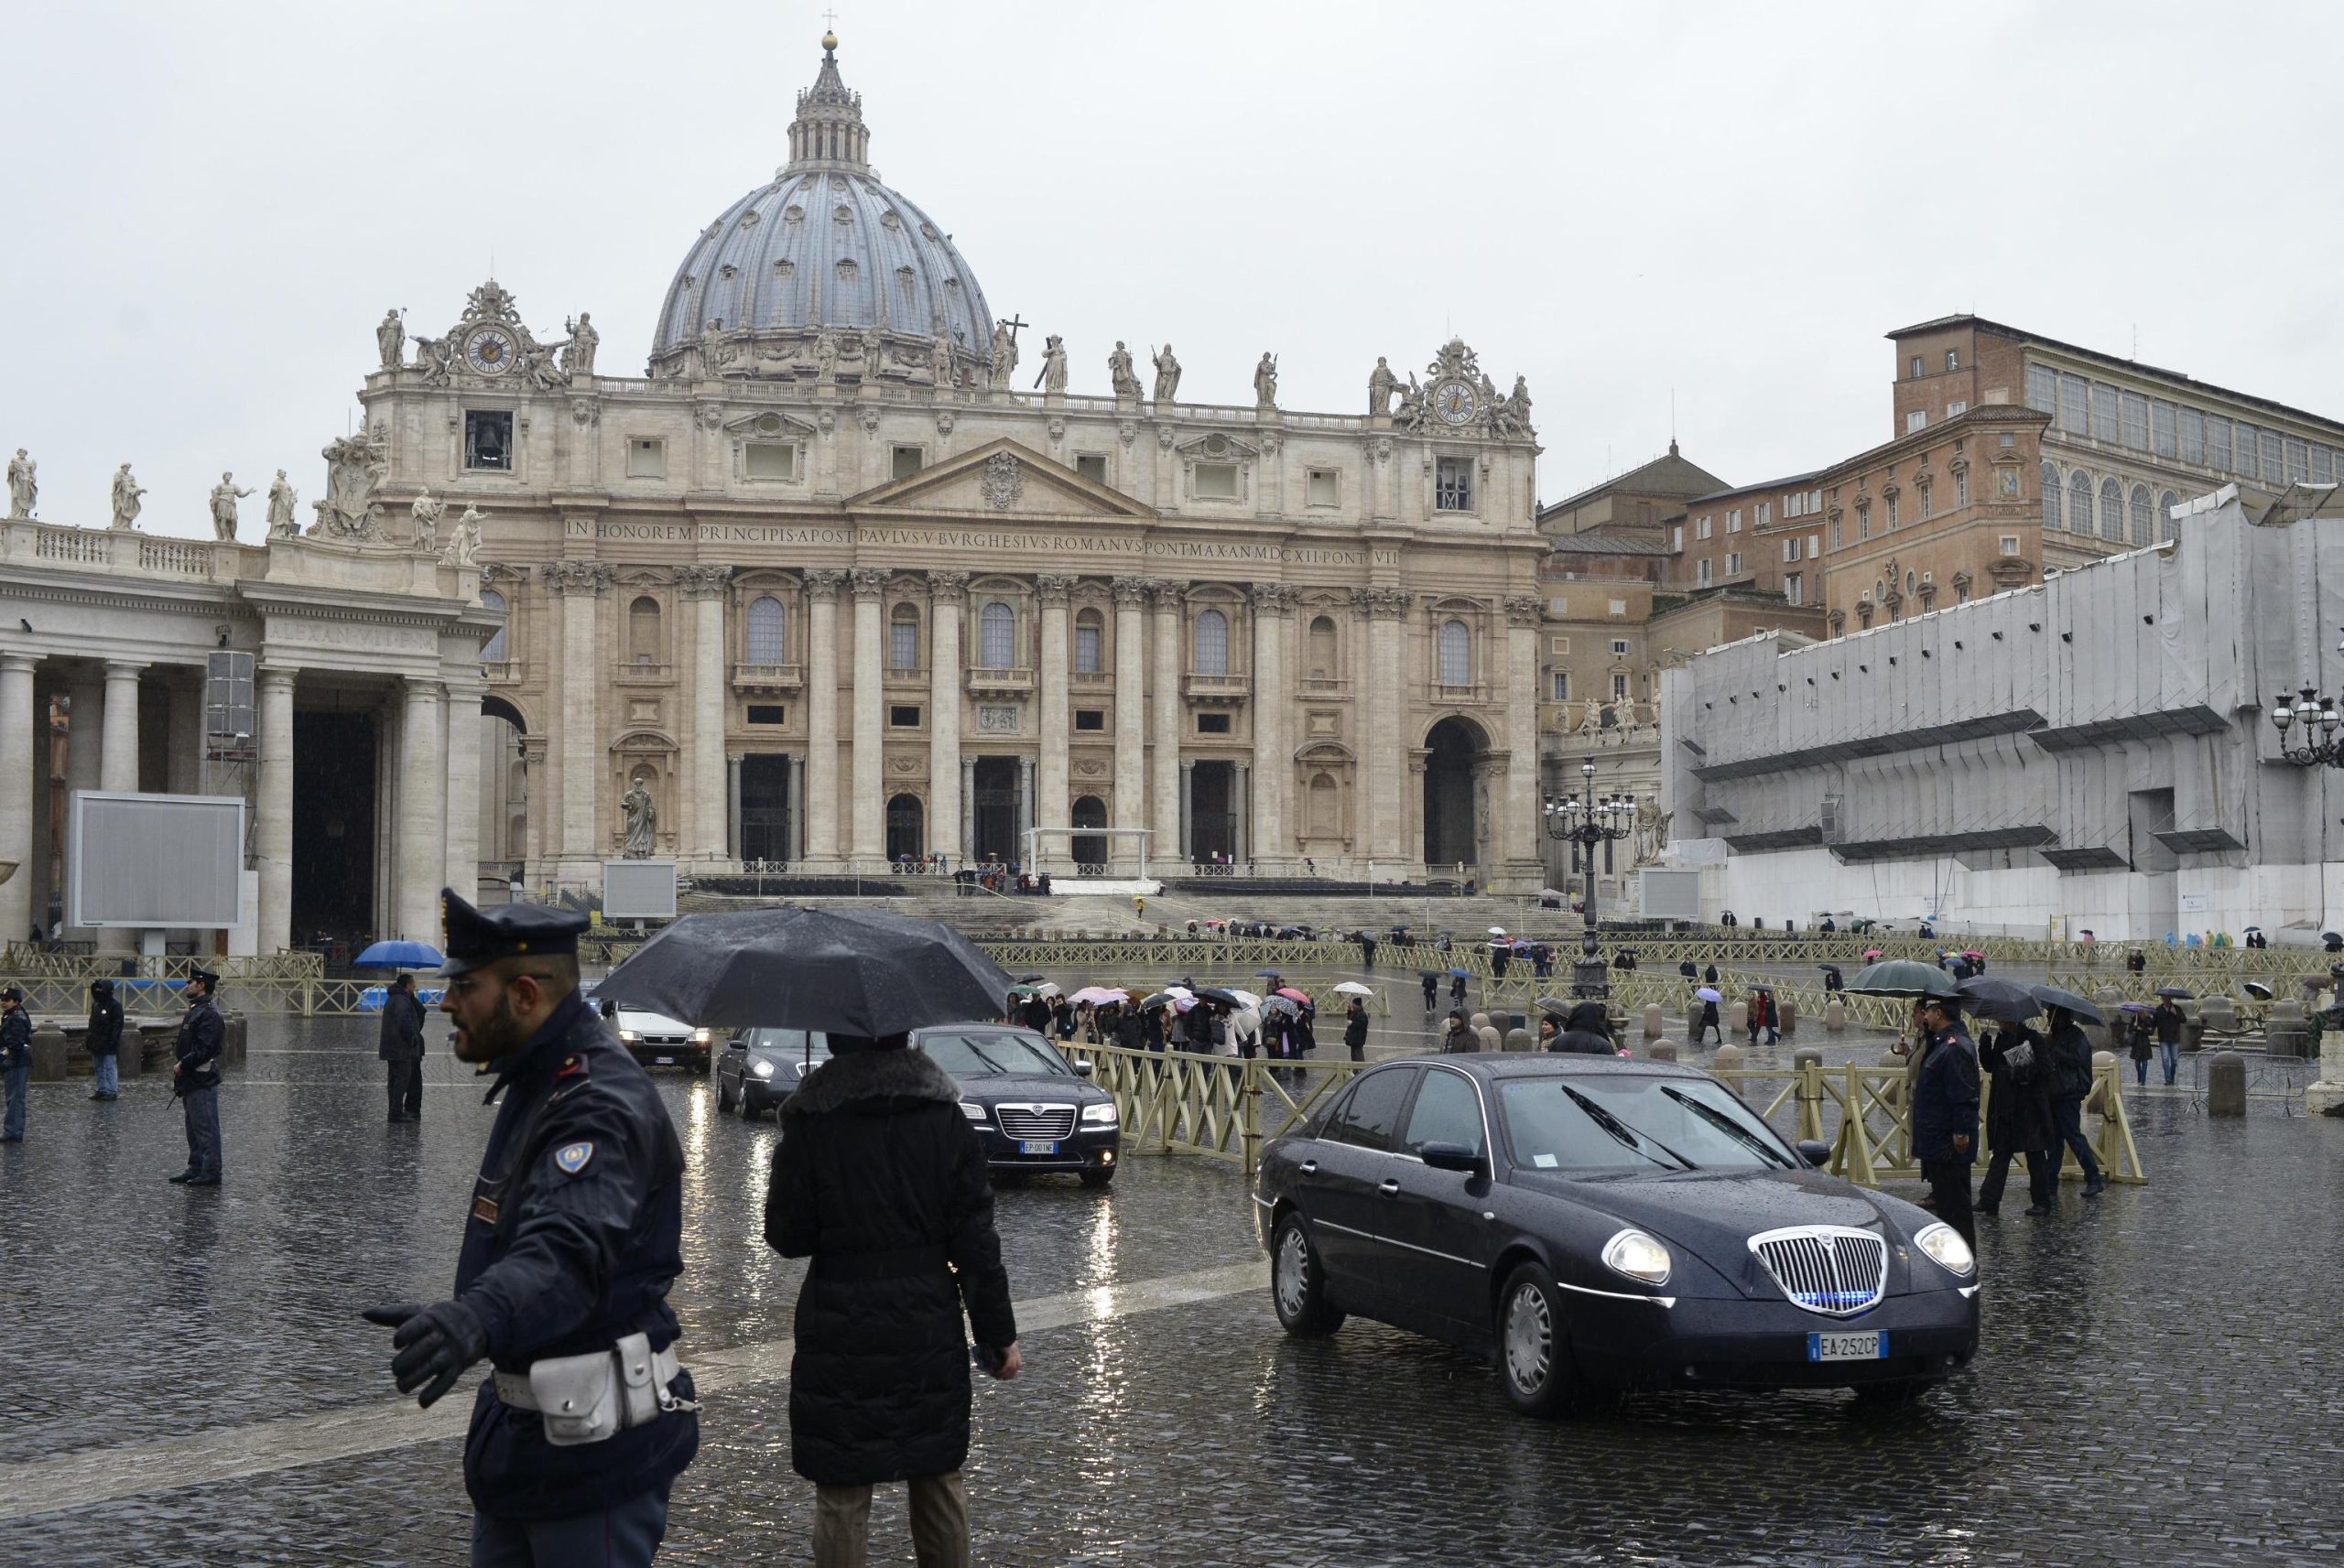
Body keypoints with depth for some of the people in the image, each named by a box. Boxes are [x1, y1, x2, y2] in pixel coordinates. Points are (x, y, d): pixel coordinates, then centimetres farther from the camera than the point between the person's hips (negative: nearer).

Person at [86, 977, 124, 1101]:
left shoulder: (115, 1006, -11)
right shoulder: (95, 1005, 14)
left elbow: (117, 1025, -13)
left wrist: (113, 1041, -19)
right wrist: (88, 1038, 15)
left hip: (108, 1045, -9)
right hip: (96, 1044, 9)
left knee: (110, 1068, -7)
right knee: (98, 1068, 13)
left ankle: (112, 1092, -5)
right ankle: (101, 1090, 20)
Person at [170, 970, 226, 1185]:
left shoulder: (209, 1013, -16)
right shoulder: (196, 1010, 17)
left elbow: (204, 1048, -24)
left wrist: (183, 1065, -19)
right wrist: (180, 1065, 14)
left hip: (202, 1080, -11)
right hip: (192, 1079, 11)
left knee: (206, 1127, -7)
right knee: (194, 1127, 16)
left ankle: (211, 1173, -5)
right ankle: (196, 1168, 23)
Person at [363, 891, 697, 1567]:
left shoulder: (603, 1107, -25)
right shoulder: (537, 1084, 10)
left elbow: (567, 1253, -44)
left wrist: (476, 1318, -62)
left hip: (595, 1448, -10)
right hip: (521, 1432, 10)